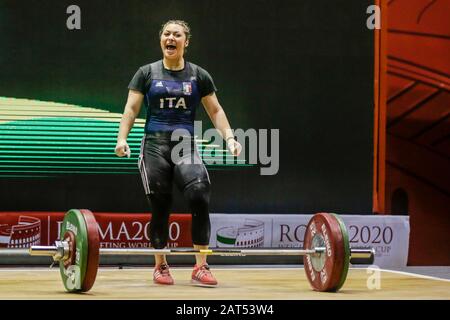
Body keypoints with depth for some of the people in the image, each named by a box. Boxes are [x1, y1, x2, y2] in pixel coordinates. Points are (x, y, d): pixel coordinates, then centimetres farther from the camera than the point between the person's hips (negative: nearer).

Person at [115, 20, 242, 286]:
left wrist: (229, 137, -4)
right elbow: (131, 108, 0)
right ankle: (161, 266, 18)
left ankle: (201, 267, -14)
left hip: (187, 146, 0)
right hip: (155, 147, 0)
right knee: (160, 206, 0)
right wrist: (122, 138, -15)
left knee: (200, 197, -19)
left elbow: (215, 111, 10)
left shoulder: (198, 76, 8)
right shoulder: (147, 73, 5)